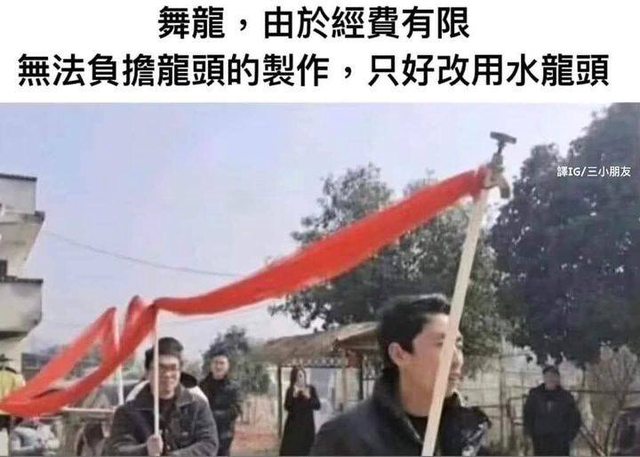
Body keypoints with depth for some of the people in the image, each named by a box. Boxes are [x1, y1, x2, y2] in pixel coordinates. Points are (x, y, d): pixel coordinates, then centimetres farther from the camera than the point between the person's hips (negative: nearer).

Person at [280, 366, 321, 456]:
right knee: (290, 451, -7)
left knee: (306, 452, 3)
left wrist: (309, 397, -17)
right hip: (293, 425, -2)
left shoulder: (311, 389, 5)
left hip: (307, 425, 2)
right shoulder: (291, 390, -2)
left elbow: (318, 405, -1)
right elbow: (287, 407, -13)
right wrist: (294, 395, -26)